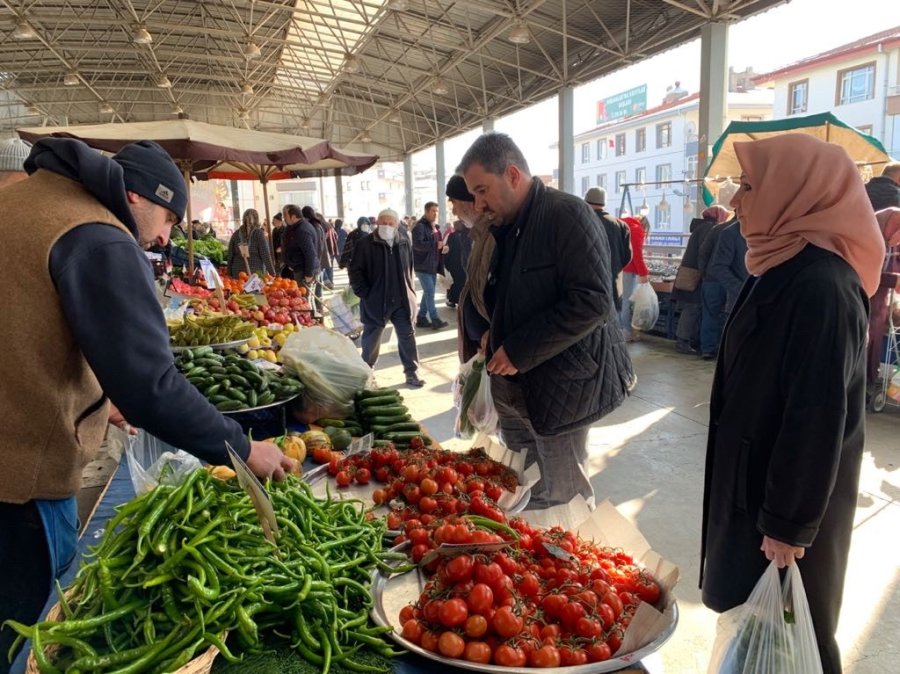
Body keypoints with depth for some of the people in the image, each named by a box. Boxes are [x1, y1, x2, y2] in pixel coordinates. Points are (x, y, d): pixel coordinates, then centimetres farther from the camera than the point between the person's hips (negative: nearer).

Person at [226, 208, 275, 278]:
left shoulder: (236, 234, 6)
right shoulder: (258, 233, -4)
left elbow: (230, 256, 8)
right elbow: (265, 255, -7)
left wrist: (229, 274, 15)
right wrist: (272, 273, -3)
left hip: (237, 273, 3)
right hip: (256, 273, -3)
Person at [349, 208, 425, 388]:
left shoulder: (404, 242, 5)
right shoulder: (365, 243, -8)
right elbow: (355, 270, -6)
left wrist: (410, 291, 10)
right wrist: (364, 294, -11)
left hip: (401, 300, 3)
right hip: (375, 300, -3)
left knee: (407, 336, 6)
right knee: (371, 338, 11)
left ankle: (411, 373, 16)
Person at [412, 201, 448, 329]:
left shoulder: (435, 227, 17)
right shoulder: (420, 226, -12)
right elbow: (417, 244, -26)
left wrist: (443, 247, 7)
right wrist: (435, 245, -25)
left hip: (433, 265, 9)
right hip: (422, 265, -9)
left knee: (428, 292, 11)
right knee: (430, 292, -8)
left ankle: (421, 318, 20)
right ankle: (435, 320, -4)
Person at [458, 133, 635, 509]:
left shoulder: (566, 214, -13)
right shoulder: (504, 227, 12)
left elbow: (592, 301, -23)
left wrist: (519, 351, -20)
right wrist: (493, 334, 4)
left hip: (559, 388, -8)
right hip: (514, 386, 8)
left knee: (562, 501, 4)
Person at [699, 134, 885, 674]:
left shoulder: (820, 286, -26)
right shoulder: (784, 268, 4)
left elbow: (819, 417, -26)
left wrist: (790, 523, -19)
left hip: (788, 492, -9)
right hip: (756, 475, 9)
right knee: (748, 608, 25)